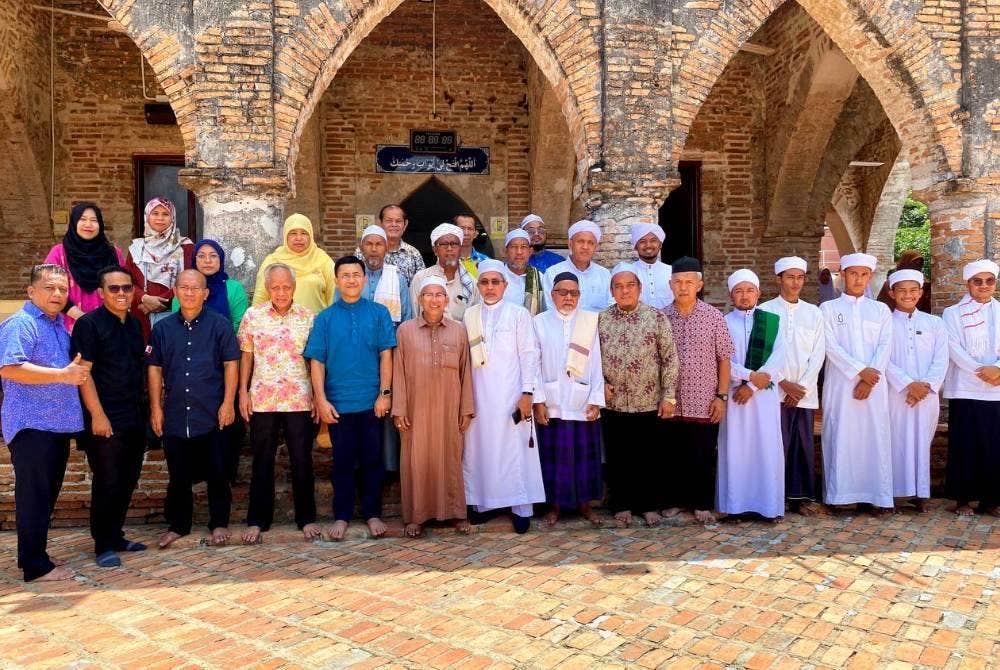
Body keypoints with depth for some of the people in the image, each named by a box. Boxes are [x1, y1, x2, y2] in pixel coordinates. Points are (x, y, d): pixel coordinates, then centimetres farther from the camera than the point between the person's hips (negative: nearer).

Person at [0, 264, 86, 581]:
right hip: (31, 425, -9)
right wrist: (63, 374, -27)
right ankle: (36, 567, 6)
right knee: (34, 496, -2)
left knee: (48, 495, 16)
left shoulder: (60, 324, 15)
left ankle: (33, 554, 28)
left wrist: (76, 372, 11)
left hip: (58, 424, 9)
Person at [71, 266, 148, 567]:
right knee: (107, 483, -1)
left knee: (127, 482, 13)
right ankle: (103, 546, 11)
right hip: (105, 420, -6)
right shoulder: (89, 324, -7)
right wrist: (97, 415, -18)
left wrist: (146, 411, 13)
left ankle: (116, 536, 26)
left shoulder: (135, 324, 12)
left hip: (134, 419, 7)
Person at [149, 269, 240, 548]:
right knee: (178, 476, 12)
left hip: (213, 415, -2)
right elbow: (155, 369, 8)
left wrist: (228, 403, -7)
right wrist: (156, 408, 4)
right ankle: (177, 525, 26)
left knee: (217, 473, 6)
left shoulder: (220, 325, -1)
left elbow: (231, 365, -2)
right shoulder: (162, 328, 6)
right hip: (175, 416, 2)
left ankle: (219, 523, 21)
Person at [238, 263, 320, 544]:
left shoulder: (309, 317, 2)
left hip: (300, 400, 0)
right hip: (262, 400, 0)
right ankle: (257, 520, 20)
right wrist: (243, 392, 1)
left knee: (302, 460, 6)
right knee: (262, 461, 9)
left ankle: (306, 518, 19)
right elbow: (246, 356, 6)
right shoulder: (253, 316, 3)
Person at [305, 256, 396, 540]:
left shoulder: (379, 313, 1)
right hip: (338, 402, 0)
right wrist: (321, 400, -6)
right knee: (342, 461, 10)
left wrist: (384, 394, -6)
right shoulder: (325, 317, 2)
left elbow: (386, 355, -1)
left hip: (372, 401, 0)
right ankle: (342, 516, 23)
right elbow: (317, 361, 0)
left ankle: (373, 513, 23)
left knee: (372, 460, 10)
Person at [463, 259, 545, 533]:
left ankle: (521, 508, 8)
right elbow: (464, 356, 9)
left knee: (515, 449, 0)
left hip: (510, 393, -3)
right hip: (479, 394, 3)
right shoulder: (469, 314, 8)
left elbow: (529, 354, -3)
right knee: (480, 449, 7)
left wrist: (527, 393, -10)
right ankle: (480, 501, 20)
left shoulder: (519, 313, -1)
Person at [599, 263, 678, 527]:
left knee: (651, 457, 8)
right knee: (618, 458, 10)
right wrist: (600, 384, -4)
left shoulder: (657, 317, -3)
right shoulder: (601, 319, 2)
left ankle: (650, 505, 25)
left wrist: (669, 395, -6)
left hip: (650, 403, -1)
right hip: (613, 404, 1)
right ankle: (622, 505, 25)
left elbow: (669, 358, -3)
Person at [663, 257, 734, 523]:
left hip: (704, 403, -1)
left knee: (704, 457, 8)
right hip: (670, 403, 1)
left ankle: (703, 504, 23)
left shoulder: (714, 316, -3)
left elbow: (724, 358, 0)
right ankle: (675, 499, 28)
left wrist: (721, 396, -5)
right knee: (674, 456, 12)